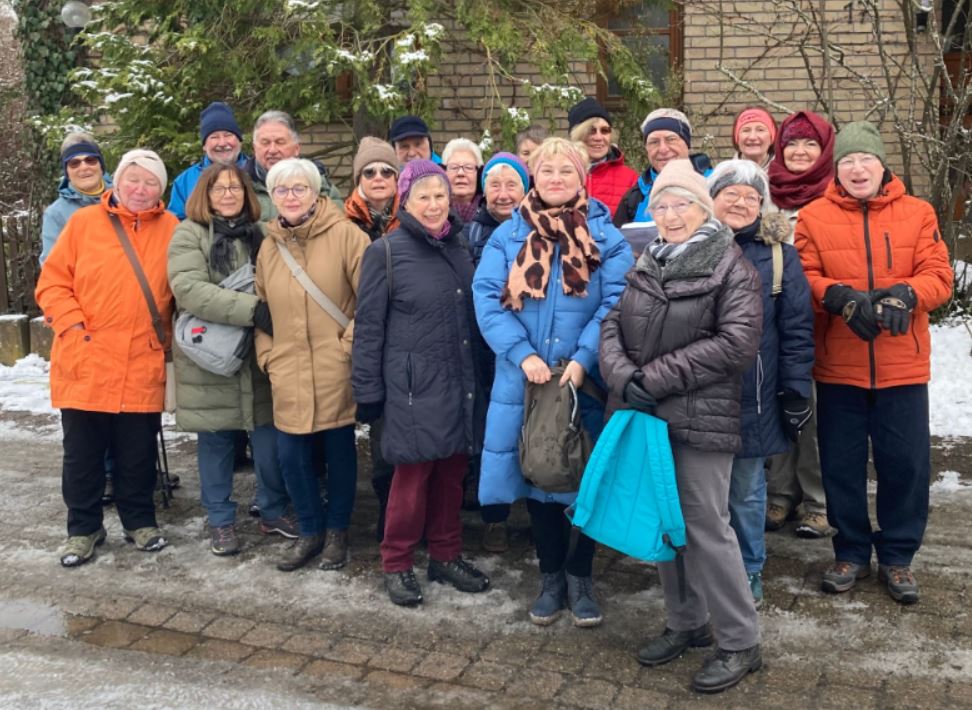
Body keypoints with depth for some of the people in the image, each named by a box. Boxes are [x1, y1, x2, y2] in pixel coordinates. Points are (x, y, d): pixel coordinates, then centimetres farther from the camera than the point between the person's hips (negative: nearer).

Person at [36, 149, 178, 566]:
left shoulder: (170, 229, 5)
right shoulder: (83, 222, 2)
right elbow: (52, 283, 2)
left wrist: (170, 335, 0)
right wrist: (73, 325, -10)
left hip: (143, 368, 1)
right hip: (85, 365, 0)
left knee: (138, 453, 11)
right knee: (82, 453, 9)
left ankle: (139, 520, 28)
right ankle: (83, 528, 23)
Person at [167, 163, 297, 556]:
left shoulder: (261, 233, 11)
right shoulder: (189, 235, -4)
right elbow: (188, 289, -19)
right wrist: (251, 308, -26)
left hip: (259, 355, 3)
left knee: (269, 435, 6)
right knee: (216, 441, 7)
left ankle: (274, 511, 24)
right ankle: (221, 521, 20)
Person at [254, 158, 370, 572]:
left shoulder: (344, 234, -7)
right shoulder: (270, 246, 11)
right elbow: (261, 311, 18)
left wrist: (349, 343, -12)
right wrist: (267, 357, 8)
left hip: (335, 374, -4)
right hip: (288, 376, 4)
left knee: (339, 451, 9)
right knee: (291, 456, 7)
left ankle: (337, 531, 29)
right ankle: (310, 531, 28)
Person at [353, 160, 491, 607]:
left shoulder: (459, 249, 11)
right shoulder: (386, 253, -6)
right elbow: (368, 327, -5)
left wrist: (479, 378, 14)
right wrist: (367, 392, -7)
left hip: (460, 383, 5)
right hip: (413, 384, -5)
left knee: (451, 473, 11)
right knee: (413, 476, 0)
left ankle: (446, 556, 26)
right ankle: (397, 565, 16)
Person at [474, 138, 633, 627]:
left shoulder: (606, 238, 1)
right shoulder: (508, 236, 5)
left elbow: (615, 306, -8)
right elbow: (488, 298, -4)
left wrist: (583, 359, -20)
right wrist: (522, 354, -17)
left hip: (586, 383, -1)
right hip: (523, 382, 2)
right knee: (536, 478, 10)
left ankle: (580, 576, 26)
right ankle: (551, 576, 27)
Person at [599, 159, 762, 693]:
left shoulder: (731, 267, -5)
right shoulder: (645, 266, 13)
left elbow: (736, 343, -15)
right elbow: (612, 327, 8)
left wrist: (656, 378, -16)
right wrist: (623, 377, -13)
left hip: (700, 418, -6)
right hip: (644, 414, 6)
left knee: (706, 526, -4)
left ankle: (740, 642, 10)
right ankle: (686, 622, 29)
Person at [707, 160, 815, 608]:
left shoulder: (778, 255, -2)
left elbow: (797, 330, -2)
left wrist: (796, 391, -6)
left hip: (753, 399, -1)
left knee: (746, 492, 12)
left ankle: (748, 575, 29)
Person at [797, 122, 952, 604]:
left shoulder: (918, 213, 3)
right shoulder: (814, 217, 1)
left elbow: (938, 276, -3)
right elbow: (804, 278, -6)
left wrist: (905, 295, -23)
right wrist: (841, 297, -25)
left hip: (902, 367, 0)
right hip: (838, 366, 0)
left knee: (905, 462, 6)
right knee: (842, 464, 9)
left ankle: (897, 556, 24)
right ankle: (851, 552, 26)